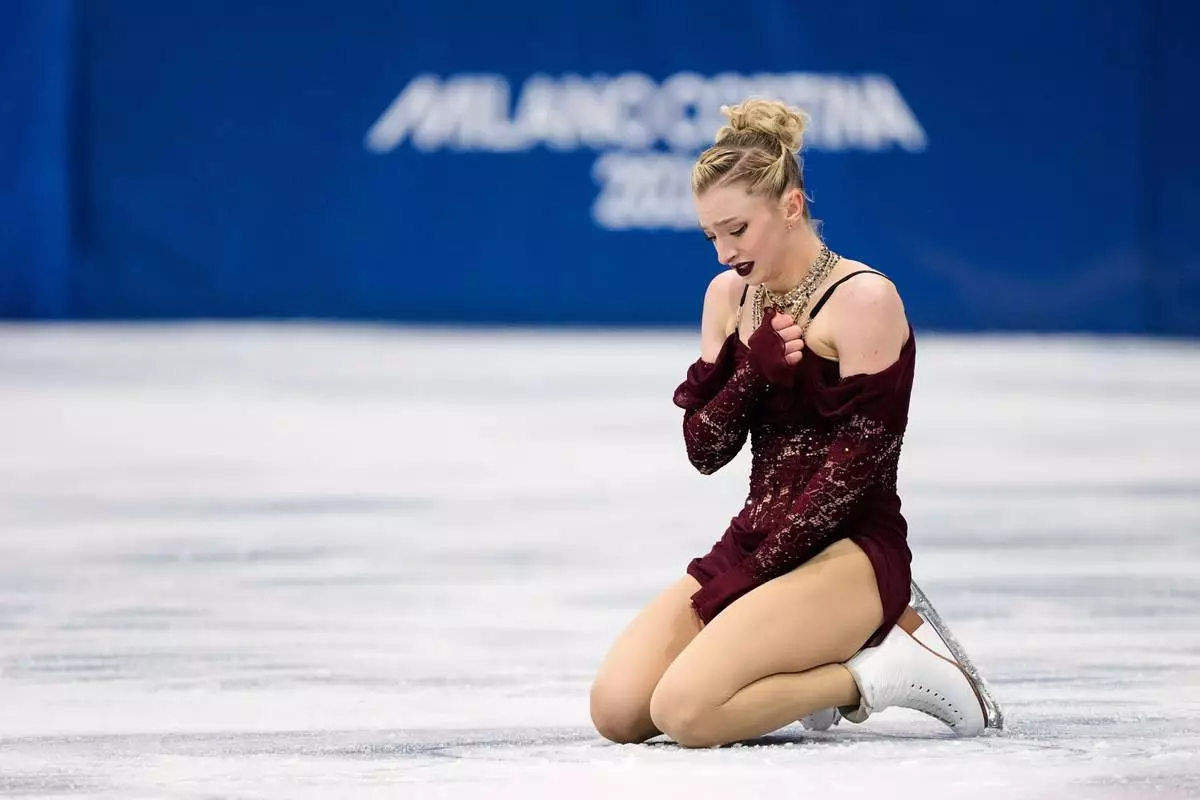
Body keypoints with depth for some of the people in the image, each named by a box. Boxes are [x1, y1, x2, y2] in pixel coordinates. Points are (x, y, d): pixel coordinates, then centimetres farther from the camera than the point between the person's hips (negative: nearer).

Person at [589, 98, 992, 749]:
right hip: (755, 545, 8)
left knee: (685, 710, -27)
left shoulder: (863, 300, -11)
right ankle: (822, 656, 5)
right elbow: (705, 450, 5)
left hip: (848, 552, -7)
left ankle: (872, 675, -6)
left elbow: (854, 465, -15)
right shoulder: (729, 294, 11)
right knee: (616, 709, -13)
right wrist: (754, 367, -14)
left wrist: (749, 569, -17)